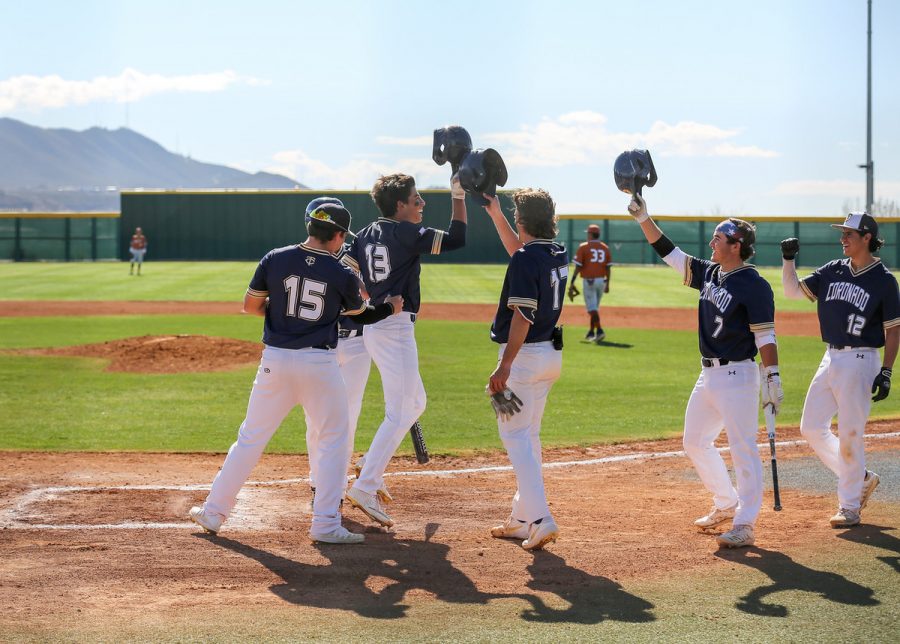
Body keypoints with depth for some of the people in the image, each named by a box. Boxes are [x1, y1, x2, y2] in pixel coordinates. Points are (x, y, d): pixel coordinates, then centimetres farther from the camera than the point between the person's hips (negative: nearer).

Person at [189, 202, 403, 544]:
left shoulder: (274, 259, -1)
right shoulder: (343, 275, -5)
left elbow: (250, 305, 7)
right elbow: (360, 315, 12)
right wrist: (390, 308, 31)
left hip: (275, 361, 3)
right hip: (319, 364, -3)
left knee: (251, 438, 13)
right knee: (334, 440, 10)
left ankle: (213, 513, 19)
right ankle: (325, 525, 4)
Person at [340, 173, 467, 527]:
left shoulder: (366, 234, 10)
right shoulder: (408, 233, -12)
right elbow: (456, 239, -14)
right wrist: (459, 198, -6)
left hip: (373, 325, 9)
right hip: (395, 328, -9)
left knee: (415, 402, 22)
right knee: (399, 414, -9)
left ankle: (372, 466, 19)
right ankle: (365, 488, -15)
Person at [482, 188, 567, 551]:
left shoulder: (525, 260, -18)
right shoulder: (559, 255, 7)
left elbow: (522, 317, -24)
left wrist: (504, 367, -25)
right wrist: (495, 215, 31)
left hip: (524, 355, -9)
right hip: (552, 355, 9)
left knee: (516, 437, -6)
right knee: (528, 436, 17)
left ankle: (540, 518, -17)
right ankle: (521, 520, 23)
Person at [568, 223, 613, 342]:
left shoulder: (583, 247, -6)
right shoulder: (605, 248, 7)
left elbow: (578, 267, -10)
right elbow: (608, 268, 5)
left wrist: (572, 283, -7)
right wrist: (607, 284, 11)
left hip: (588, 281, -5)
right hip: (601, 281, 5)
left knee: (592, 308, -7)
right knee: (595, 307, 17)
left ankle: (599, 330, -23)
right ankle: (591, 333, 23)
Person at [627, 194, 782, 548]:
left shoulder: (754, 286, -14)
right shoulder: (709, 273, 9)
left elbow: (765, 336, -17)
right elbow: (668, 252, 15)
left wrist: (773, 378, -23)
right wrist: (643, 218, 9)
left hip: (738, 376, -9)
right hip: (709, 374, 9)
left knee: (742, 449, -7)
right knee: (695, 442, 17)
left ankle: (744, 524, -4)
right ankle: (726, 504, 32)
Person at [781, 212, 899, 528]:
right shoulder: (833, 271, 8)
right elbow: (793, 290, 7)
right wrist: (788, 259, -8)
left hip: (860, 362, -7)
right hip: (831, 358, 7)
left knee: (849, 435, -3)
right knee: (811, 428, 8)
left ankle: (850, 507, 10)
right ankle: (862, 478, 24)